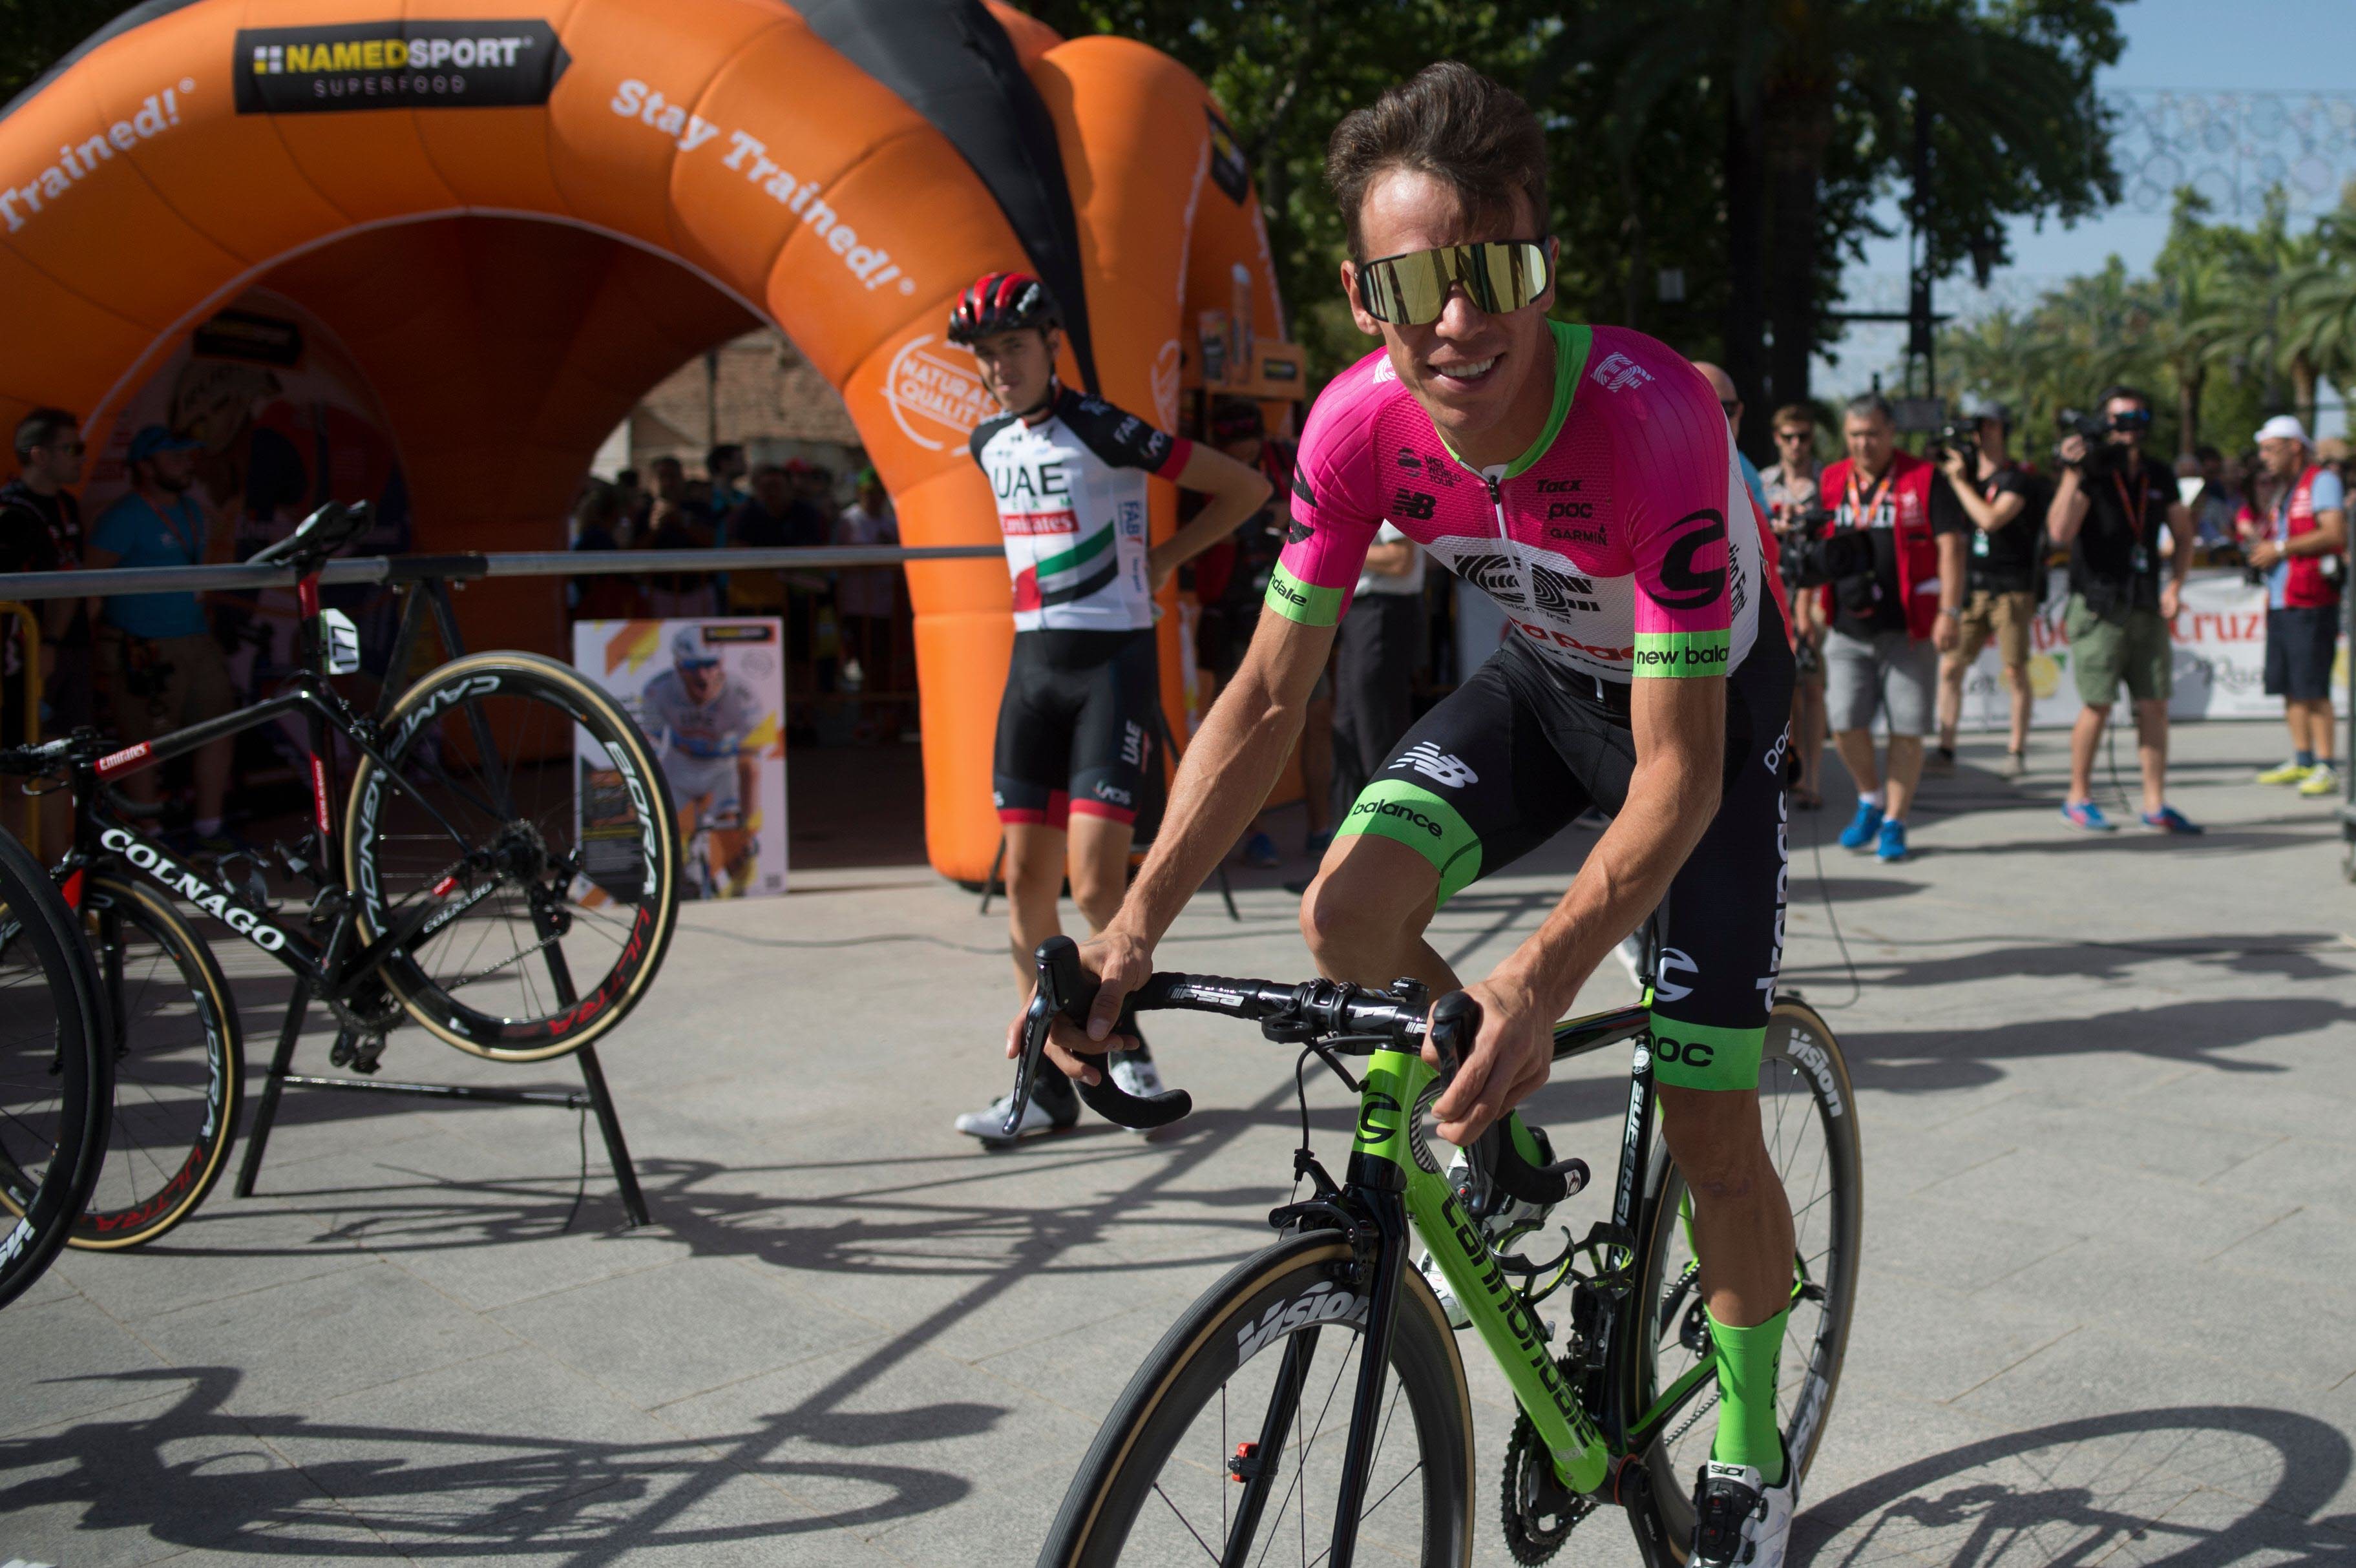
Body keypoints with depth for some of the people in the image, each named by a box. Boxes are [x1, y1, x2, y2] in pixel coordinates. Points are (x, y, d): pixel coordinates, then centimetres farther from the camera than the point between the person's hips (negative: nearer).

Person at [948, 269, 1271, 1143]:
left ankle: (1129, 1046, 10)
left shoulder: (1103, 432, -11)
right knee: (1027, 877, 3)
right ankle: (1049, 1081, 11)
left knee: (1096, 883, -13)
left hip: (1113, 663, -6)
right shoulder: (990, 444, 11)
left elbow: (1247, 488, -7)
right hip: (1033, 662, 7)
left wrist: (1163, 558, -2)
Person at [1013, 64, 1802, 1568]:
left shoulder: (1654, 417, -38)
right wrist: (1137, 922, -31)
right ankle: (1498, 1126, 9)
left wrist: (1541, 979, -52)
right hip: (1544, 681, 4)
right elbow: (1267, 697, -19)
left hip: (1706, 710, -3)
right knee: (1350, 916, -24)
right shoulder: (1362, 423, -24)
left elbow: (1679, 772, -38)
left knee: (1709, 1131, -4)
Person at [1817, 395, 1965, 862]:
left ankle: (1894, 823, 11)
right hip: (1847, 630, 3)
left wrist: (1949, 612, -13)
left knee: (1907, 728, -1)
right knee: (1845, 721, -5)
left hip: (1909, 630, -3)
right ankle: (1871, 800, 20)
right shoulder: (1831, 482, 11)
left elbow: (1949, 546, -4)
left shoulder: (1923, 479, 0)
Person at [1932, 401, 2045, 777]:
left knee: (2015, 673, 0)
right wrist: (1939, 461, 5)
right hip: (1971, 587, 5)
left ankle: (2017, 750, 10)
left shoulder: (2019, 480, -7)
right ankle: (1945, 750, 2)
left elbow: (1990, 519, -21)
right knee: (1950, 667, -2)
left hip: (2012, 589, -5)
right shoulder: (1965, 469, 12)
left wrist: (1958, 480, -14)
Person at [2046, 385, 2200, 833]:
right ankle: (2078, 799, 11)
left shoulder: (2159, 478, 11)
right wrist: (2072, 472, -25)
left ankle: (2155, 804, 9)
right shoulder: (2090, 473, -5)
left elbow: (2183, 536, 22)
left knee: (2154, 705, 3)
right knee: (2098, 705, -3)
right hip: (2099, 606, -5)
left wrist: (2176, 583, 8)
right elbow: (2060, 531, -20)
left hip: (2147, 609, 5)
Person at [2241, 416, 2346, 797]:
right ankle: (2302, 762, 18)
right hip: (2279, 601, 9)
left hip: (2310, 603, -9)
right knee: (2288, 686, 10)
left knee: (2312, 688, -10)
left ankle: (2325, 768, -8)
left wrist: (2280, 548, -15)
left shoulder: (2322, 481, -5)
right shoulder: (2282, 490, 21)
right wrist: (2257, 539, 9)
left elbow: (2335, 533, -17)